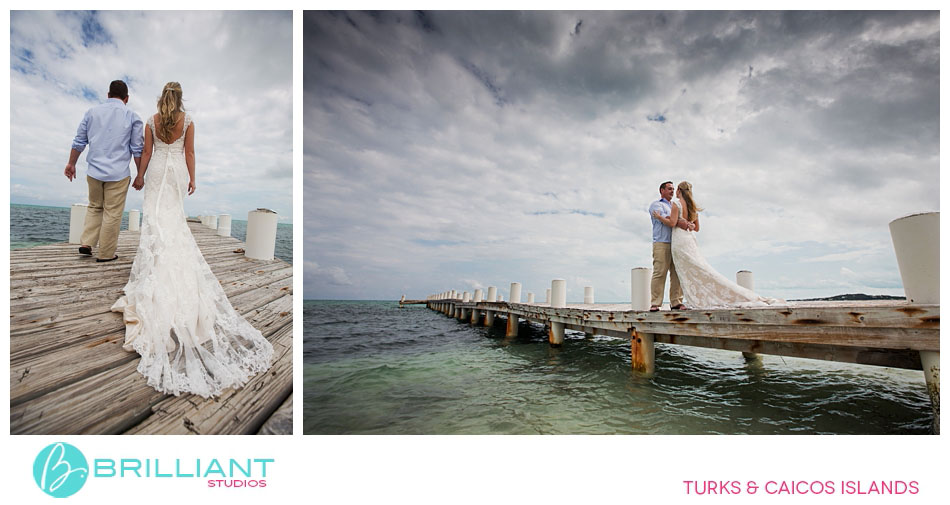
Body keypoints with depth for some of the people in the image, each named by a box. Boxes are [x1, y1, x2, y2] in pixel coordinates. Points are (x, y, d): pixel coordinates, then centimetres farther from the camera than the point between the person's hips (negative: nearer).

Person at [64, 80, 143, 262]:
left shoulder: (92, 112, 9)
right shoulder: (132, 117, 0)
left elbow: (79, 141, 13)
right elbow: (137, 149, -3)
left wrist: (71, 163, 24)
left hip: (94, 171, 4)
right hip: (118, 174, -3)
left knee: (94, 207, 21)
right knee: (112, 213, 2)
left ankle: (86, 243, 11)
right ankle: (105, 254, 6)